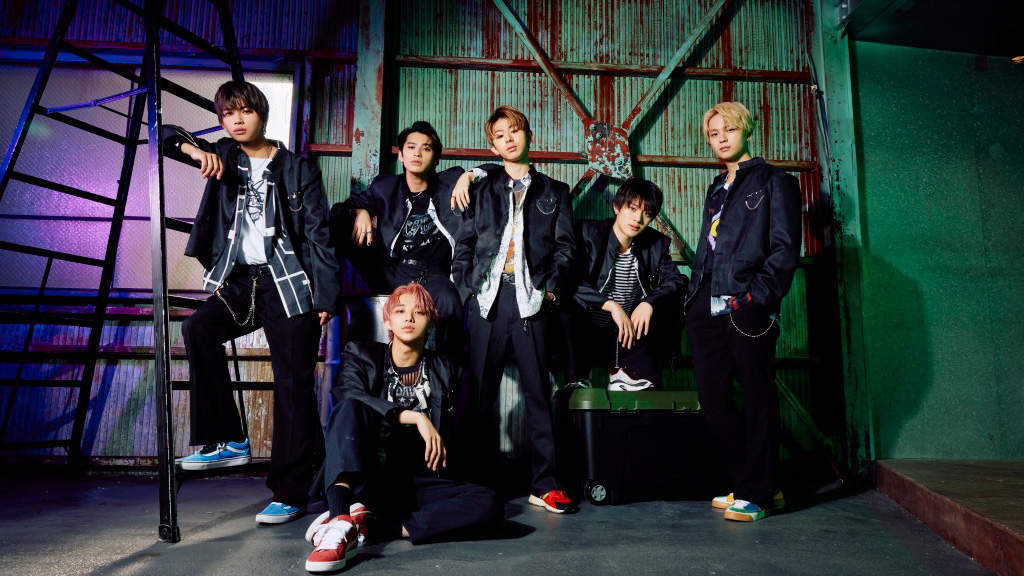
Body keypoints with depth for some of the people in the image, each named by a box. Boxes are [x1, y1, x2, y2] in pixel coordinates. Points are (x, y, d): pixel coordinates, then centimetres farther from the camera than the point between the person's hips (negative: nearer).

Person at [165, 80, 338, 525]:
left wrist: (326, 296, -7)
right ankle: (228, 442, -12)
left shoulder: (298, 169, 4)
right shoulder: (224, 157, 15)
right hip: (239, 283, 4)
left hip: (289, 284, -4)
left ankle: (290, 492, 3)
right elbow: (164, 135, 17)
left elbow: (319, 235, 0)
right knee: (198, 329, -25)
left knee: (293, 386, -6)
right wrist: (194, 150, -6)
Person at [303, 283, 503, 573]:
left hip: (419, 483, 2)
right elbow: (347, 394, -15)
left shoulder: (444, 369, 13)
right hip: (367, 481, -2)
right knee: (350, 408, -27)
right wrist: (415, 417, -22)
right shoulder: (361, 354, 8)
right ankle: (339, 519, -45)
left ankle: (369, 525, -31)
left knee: (489, 505, -25)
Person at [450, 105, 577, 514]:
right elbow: (464, 243, 12)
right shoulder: (483, 188, 16)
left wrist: (551, 289, -4)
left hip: (530, 299, 0)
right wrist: (466, 287, 1)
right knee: (481, 392, 2)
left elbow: (565, 246, 9)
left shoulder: (554, 192, 16)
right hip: (487, 297, 1)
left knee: (537, 391, -1)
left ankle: (544, 484, 6)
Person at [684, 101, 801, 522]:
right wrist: (695, 298, 13)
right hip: (708, 310, 7)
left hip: (747, 309, -7)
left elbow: (784, 249, -4)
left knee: (757, 399, 0)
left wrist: (756, 295, -15)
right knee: (713, 400, 6)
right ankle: (751, 483, 21)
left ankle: (756, 494, 10)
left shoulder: (773, 181, 5)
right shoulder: (716, 190, 24)